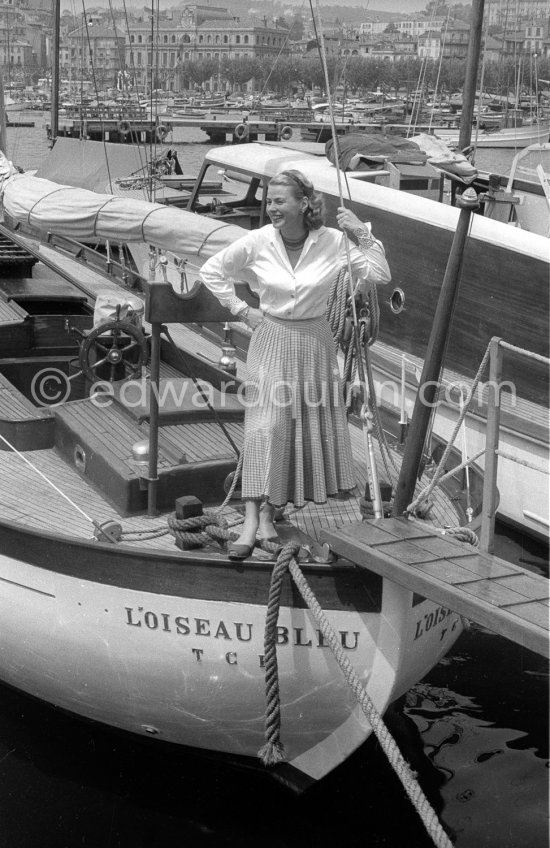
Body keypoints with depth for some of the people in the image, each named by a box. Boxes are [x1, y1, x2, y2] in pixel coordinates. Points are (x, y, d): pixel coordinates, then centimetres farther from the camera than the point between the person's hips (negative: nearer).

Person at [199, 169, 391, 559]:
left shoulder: (332, 241, -9)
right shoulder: (258, 242, -9)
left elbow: (380, 275, -7)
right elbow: (211, 270, 4)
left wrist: (363, 234, -17)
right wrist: (241, 310, 0)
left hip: (314, 341, 2)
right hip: (272, 340, -2)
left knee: (315, 422, 8)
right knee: (264, 425, -9)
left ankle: (268, 511, 23)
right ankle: (253, 518, -9)